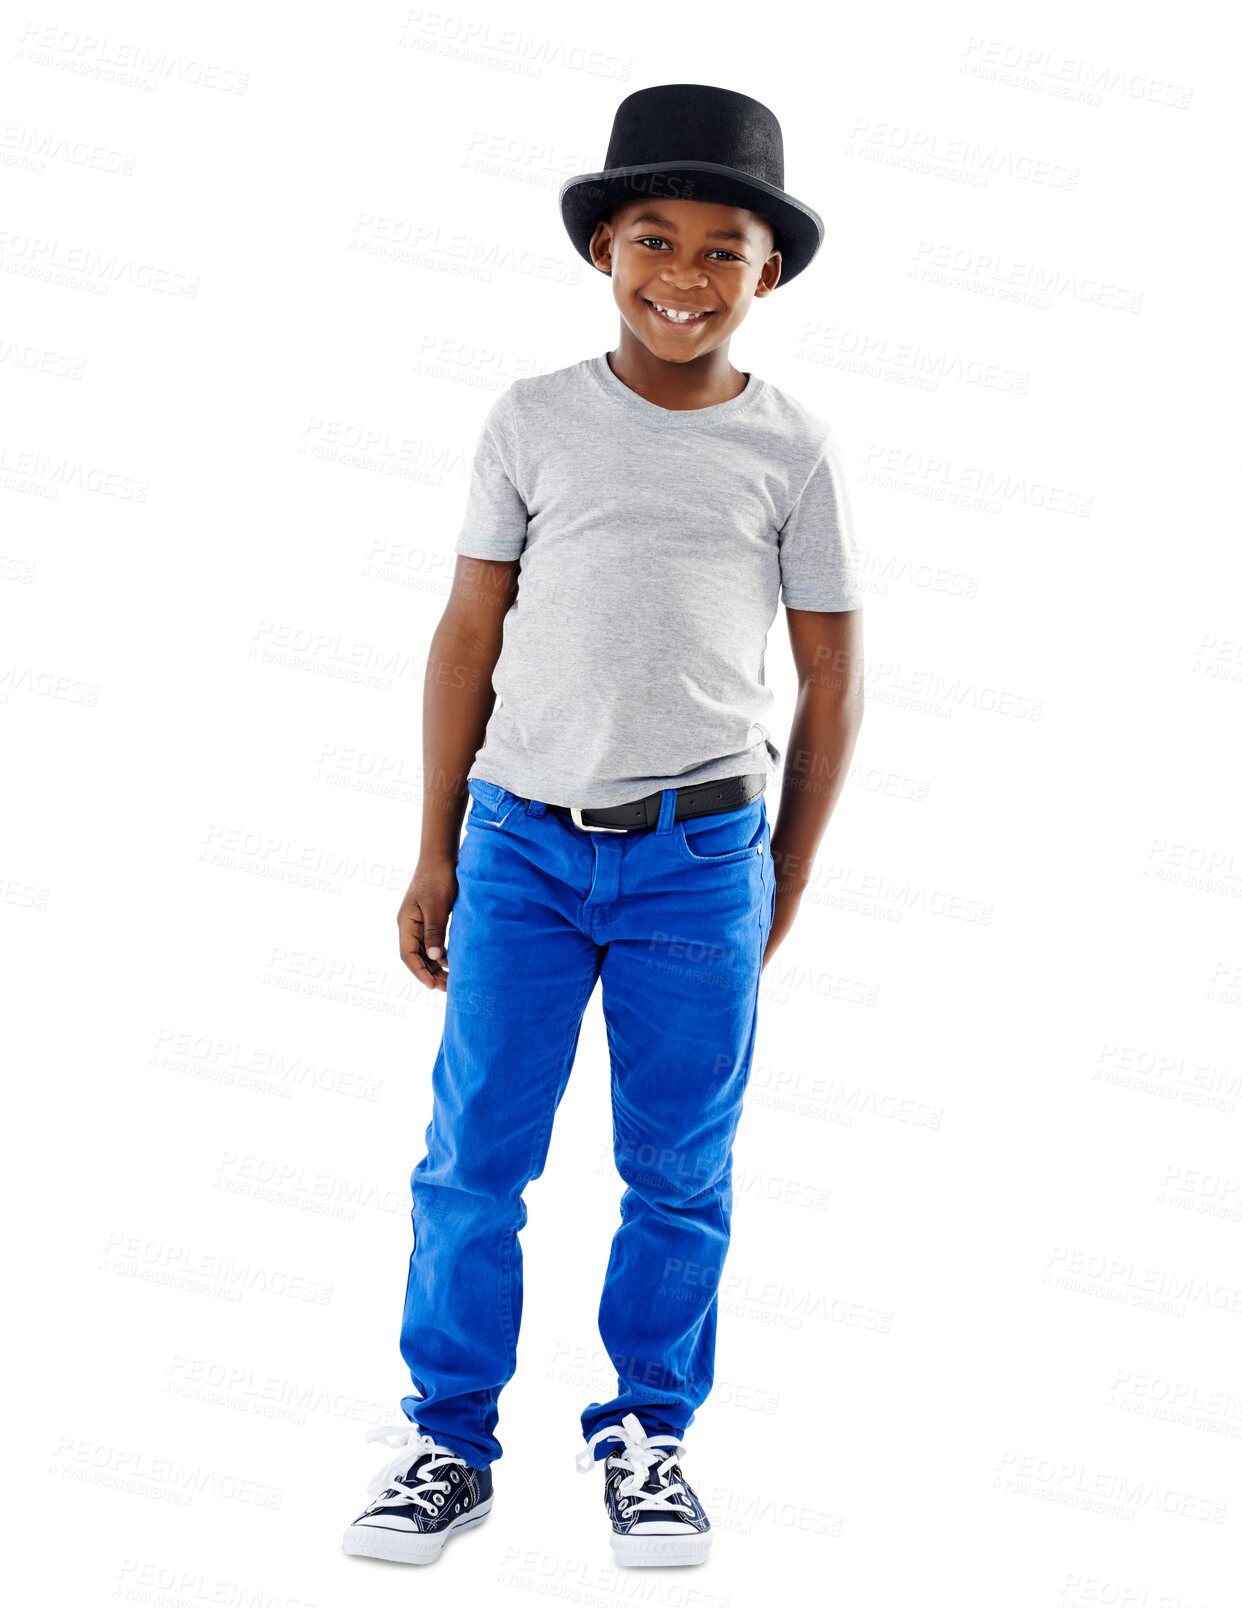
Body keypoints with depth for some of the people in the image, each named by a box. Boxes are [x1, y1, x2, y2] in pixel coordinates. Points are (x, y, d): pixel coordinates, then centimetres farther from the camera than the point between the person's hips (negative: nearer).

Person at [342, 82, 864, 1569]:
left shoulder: (792, 450, 2)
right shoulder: (534, 421, 4)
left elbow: (831, 682, 6)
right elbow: (469, 635, 7)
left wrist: (780, 896, 7)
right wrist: (436, 856, 6)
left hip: (699, 856, 0)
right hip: (522, 838, 1)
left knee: (679, 1169, 8)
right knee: (473, 1154, 4)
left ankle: (646, 1428, 27)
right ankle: (450, 1440, 20)